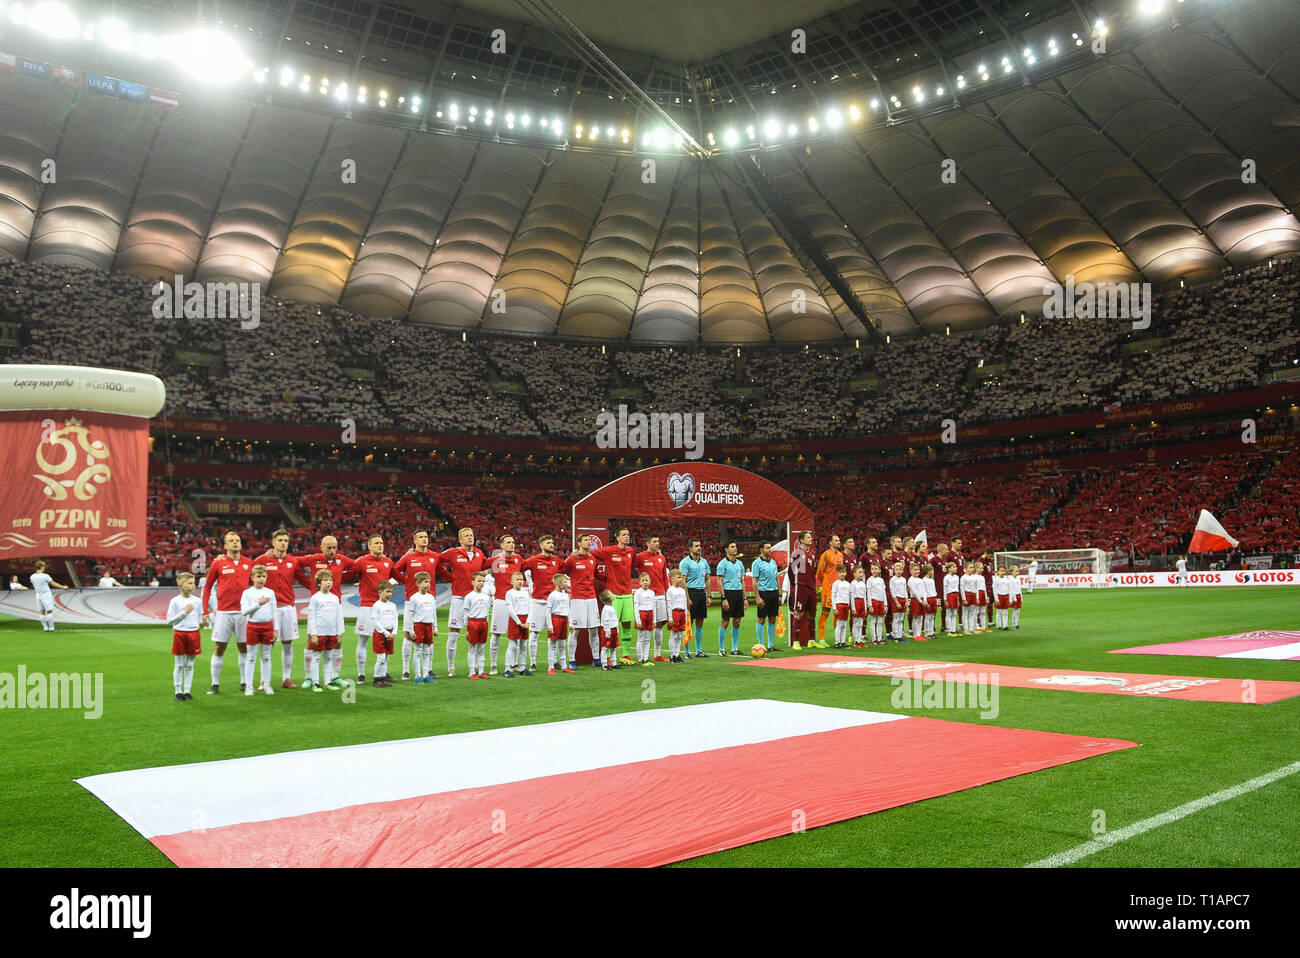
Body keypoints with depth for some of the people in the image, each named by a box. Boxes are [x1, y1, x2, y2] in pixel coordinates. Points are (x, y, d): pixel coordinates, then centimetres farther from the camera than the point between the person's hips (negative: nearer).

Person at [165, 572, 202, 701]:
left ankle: (187, 691, 15)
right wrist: (184, 612, -13)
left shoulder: (196, 601, 5)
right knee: (179, 665, 5)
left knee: (190, 665, 8)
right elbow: (169, 621, -7)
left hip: (193, 633, 3)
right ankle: (178, 692, 13)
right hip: (179, 633, -3)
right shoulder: (175, 601, -5)